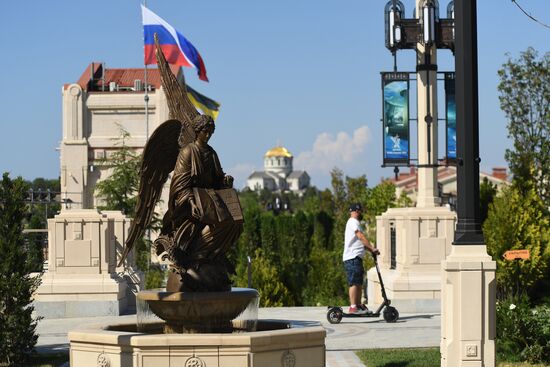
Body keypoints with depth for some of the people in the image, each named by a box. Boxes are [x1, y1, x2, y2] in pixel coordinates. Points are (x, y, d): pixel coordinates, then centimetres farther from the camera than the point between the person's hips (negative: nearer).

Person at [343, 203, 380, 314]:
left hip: (356, 258, 11)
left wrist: (371, 250, 12)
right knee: (354, 283, -14)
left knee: (359, 283, 12)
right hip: (352, 258, -11)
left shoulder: (353, 223, 26)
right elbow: (361, 236, -18)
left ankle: (359, 306, 16)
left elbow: (361, 242, 23)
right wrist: (372, 248, -20)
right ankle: (353, 307, -18)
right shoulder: (353, 222, -7)